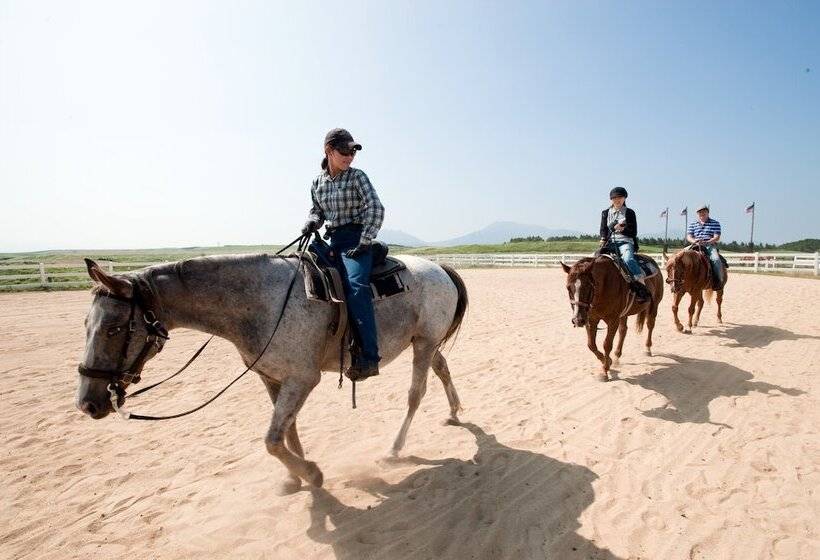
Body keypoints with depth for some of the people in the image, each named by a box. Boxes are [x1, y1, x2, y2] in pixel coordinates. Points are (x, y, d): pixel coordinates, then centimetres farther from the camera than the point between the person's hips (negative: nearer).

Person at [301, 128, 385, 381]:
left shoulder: (357, 176, -2)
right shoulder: (317, 183, 13)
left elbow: (375, 209, -11)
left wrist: (364, 243, -16)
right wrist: (311, 223, 1)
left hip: (356, 239, -7)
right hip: (333, 241, 7)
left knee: (355, 285, -29)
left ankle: (368, 357, -31)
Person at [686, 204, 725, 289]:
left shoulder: (715, 223, 10)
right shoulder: (692, 224, 16)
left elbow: (717, 237, 0)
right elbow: (688, 237, 7)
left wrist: (706, 242, -18)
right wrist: (694, 241, -16)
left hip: (710, 246, -2)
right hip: (696, 246, 2)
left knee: (716, 259, -30)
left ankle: (719, 282, -21)